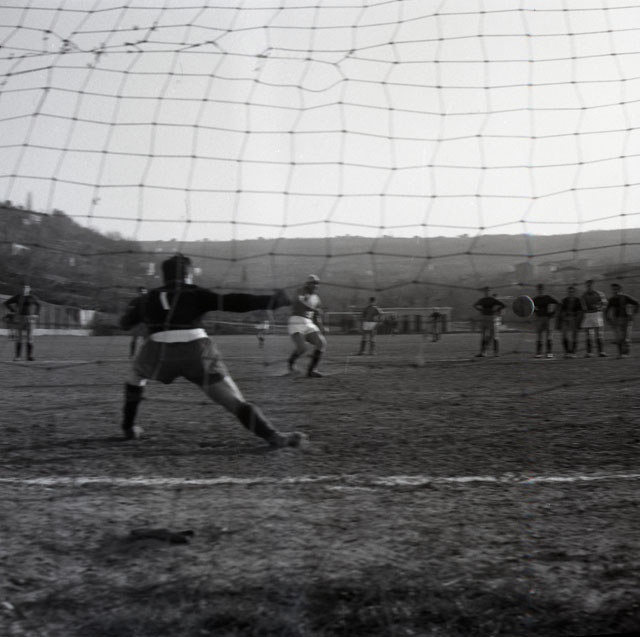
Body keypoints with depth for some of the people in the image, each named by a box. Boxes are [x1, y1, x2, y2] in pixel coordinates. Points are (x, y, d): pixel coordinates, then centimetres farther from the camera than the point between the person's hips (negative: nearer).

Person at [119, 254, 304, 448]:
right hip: (198, 353, -2)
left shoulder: (149, 298, 21)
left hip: (160, 354, 2)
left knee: (136, 375, 36)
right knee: (235, 401, -1)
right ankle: (273, 436, -17)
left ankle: (129, 428, 35)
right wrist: (270, 300, 1)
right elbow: (232, 302, 0)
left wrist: (133, 305, 56)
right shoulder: (195, 294, 12)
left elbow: (125, 323, 36)